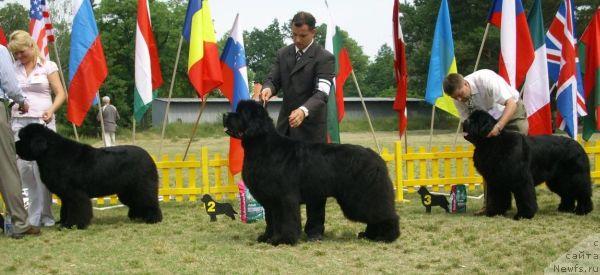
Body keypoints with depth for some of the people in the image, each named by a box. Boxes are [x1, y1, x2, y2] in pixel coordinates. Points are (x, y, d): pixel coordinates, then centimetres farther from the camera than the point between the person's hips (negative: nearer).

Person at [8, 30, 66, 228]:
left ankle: (41, 215, 2)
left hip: (42, 121, -3)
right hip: (19, 122, 3)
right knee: (23, 166, -3)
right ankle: (40, 210, 9)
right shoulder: (13, 69, 12)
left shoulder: (48, 66, 4)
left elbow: (61, 94, 1)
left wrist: (51, 109, -16)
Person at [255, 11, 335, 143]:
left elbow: (322, 93, -19)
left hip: (310, 127, -5)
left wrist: (304, 110, -38)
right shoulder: (282, 53, 10)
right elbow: (273, 79, 9)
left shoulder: (325, 58, -10)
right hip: (285, 125, 6)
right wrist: (268, 88, -17)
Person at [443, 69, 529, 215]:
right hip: (490, 119, 5)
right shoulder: (458, 98, -16)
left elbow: (511, 103, -37)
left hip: (512, 112, -5)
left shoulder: (486, 79, -34)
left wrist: (498, 127, -48)